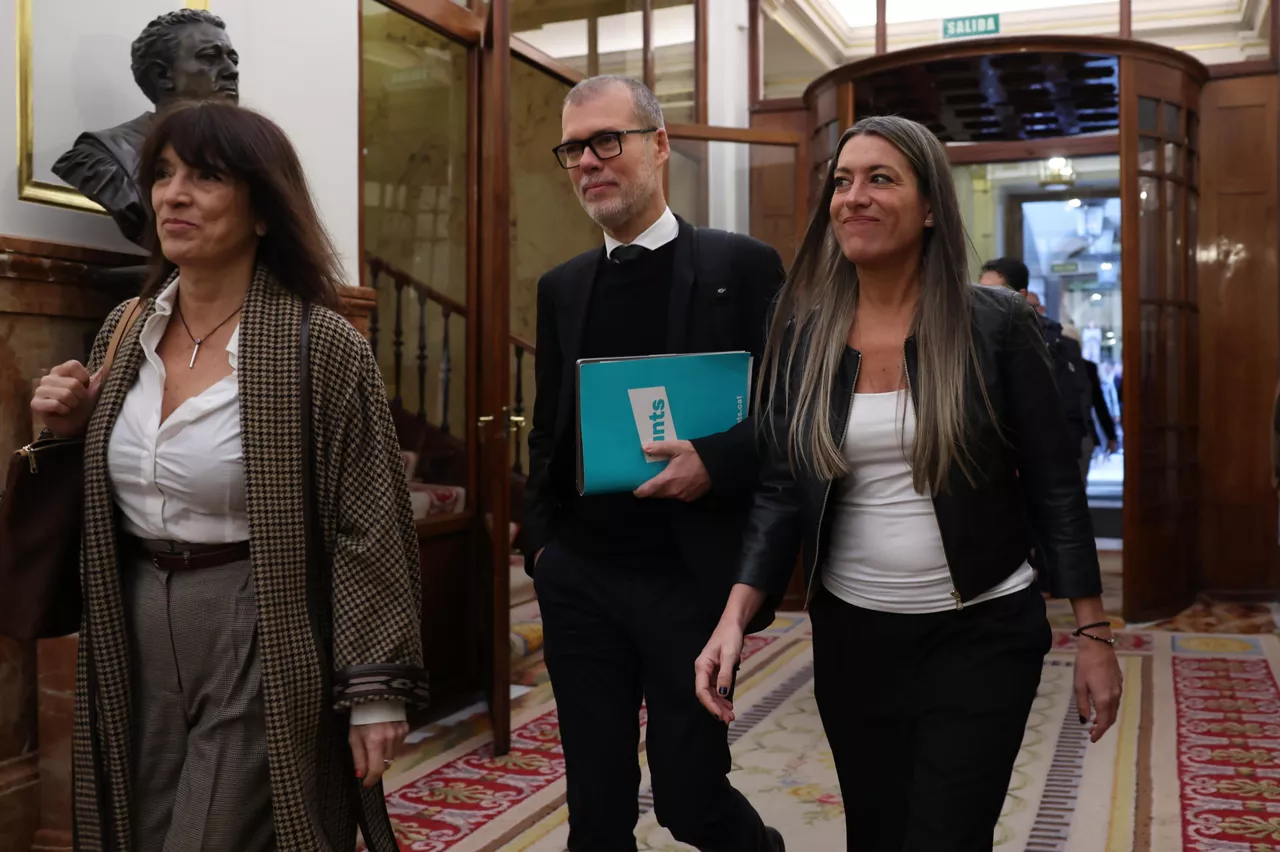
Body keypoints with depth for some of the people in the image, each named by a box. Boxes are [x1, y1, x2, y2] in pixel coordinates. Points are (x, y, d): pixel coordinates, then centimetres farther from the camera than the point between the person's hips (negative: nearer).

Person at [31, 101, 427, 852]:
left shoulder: (323, 345, -15)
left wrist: (378, 690, -13)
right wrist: (68, 432, -3)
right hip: (136, 632, 6)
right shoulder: (125, 330, 5)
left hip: (260, 643, -6)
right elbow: (101, 496, 16)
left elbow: (368, 532, -13)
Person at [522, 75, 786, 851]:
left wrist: (715, 461, -23)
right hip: (579, 580, 5)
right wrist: (542, 539, 6)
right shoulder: (561, 287, 9)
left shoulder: (741, 266, -4)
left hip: (689, 577, -4)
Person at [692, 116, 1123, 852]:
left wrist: (1094, 633, -5)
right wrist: (734, 619, -12)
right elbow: (780, 494, 0)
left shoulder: (996, 324, -9)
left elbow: (1055, 485, -5)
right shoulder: (803, 336, -1)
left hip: (981, 636, -3)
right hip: (852, 636, 3)